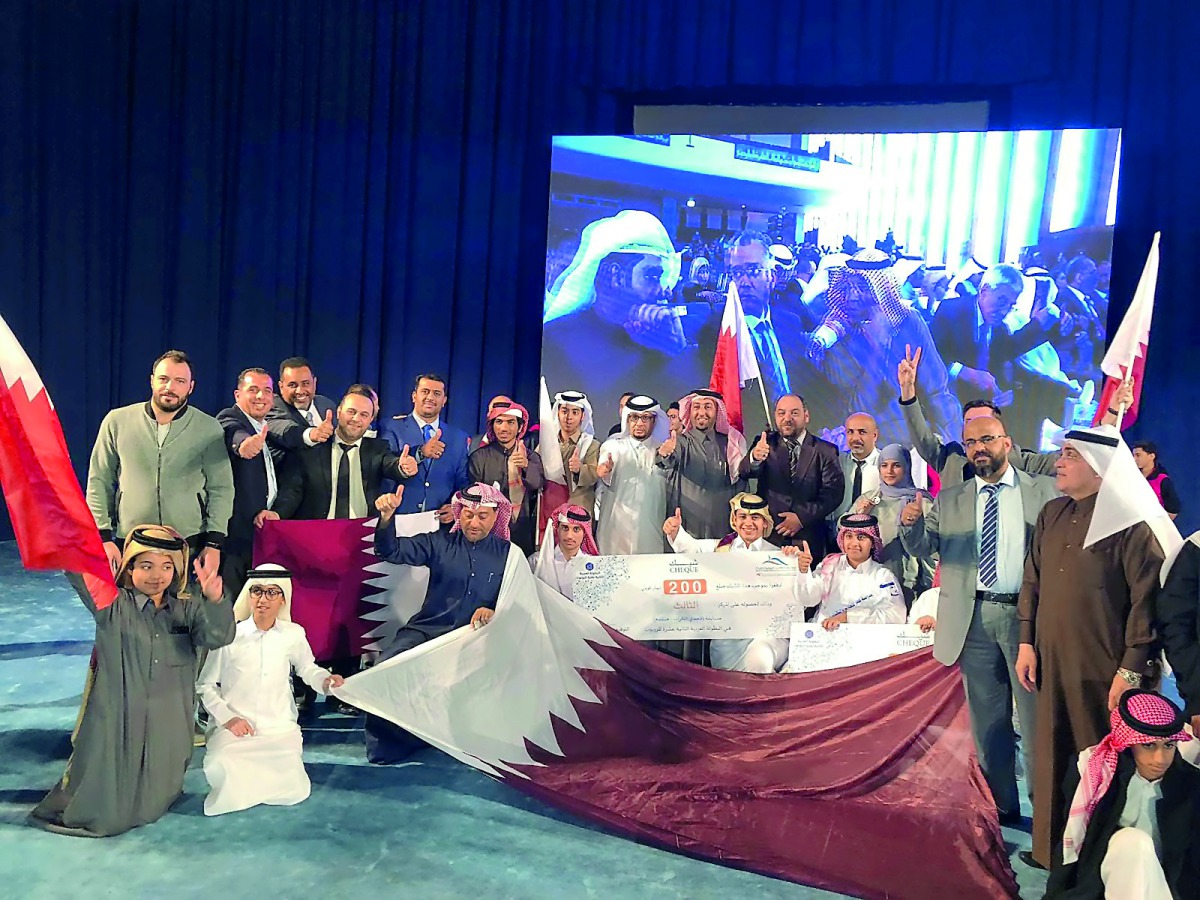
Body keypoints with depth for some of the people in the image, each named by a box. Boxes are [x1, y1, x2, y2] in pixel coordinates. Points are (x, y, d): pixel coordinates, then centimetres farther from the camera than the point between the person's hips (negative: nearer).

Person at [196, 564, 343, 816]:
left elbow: (307, 668, 14)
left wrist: (325, 680, -8)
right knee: (231, 794, -21)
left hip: (279, 730, 1)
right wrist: (227, 717, -11)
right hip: (235, 730, -1)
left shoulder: (294, 635, -3)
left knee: (292, 793, -14)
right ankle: (232, 772, 15)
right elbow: (205, 685, 1)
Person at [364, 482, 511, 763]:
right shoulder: (440, 543, 9)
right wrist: (387, 517, -18)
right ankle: (386, 743, -5)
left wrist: (495, 613, -15)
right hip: (427, 629, 1)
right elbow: (392, 551, 1)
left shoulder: (509, 554, 9)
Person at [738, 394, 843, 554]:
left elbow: (834, 492, -4)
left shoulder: (825, 451, 3)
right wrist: (754, 458, -36)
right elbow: (745, 472, -13)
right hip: (767, 536, 0)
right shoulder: (766, 443, 4)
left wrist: (802, 517, -14)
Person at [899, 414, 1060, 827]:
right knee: (988, 721, 12)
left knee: (1037, 716, 4)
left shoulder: (1045, 493, 3)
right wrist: (911, 524, -20)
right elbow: (922, 548, 2)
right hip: (974, 620, 3)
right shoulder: (948, 501, 9)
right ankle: (1001, 807, 25)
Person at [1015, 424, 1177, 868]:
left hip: (1104, 673, -6)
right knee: (1052, 757, 14)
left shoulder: (1130, 522, -12)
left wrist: (1131, 670, -15)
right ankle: (1051, 845, 30)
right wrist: (1027, 642, 9)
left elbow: (1147, 600, -14)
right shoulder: (1052, 514, 8)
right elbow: (1033, 581, 13)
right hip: (1052, 664, 6)